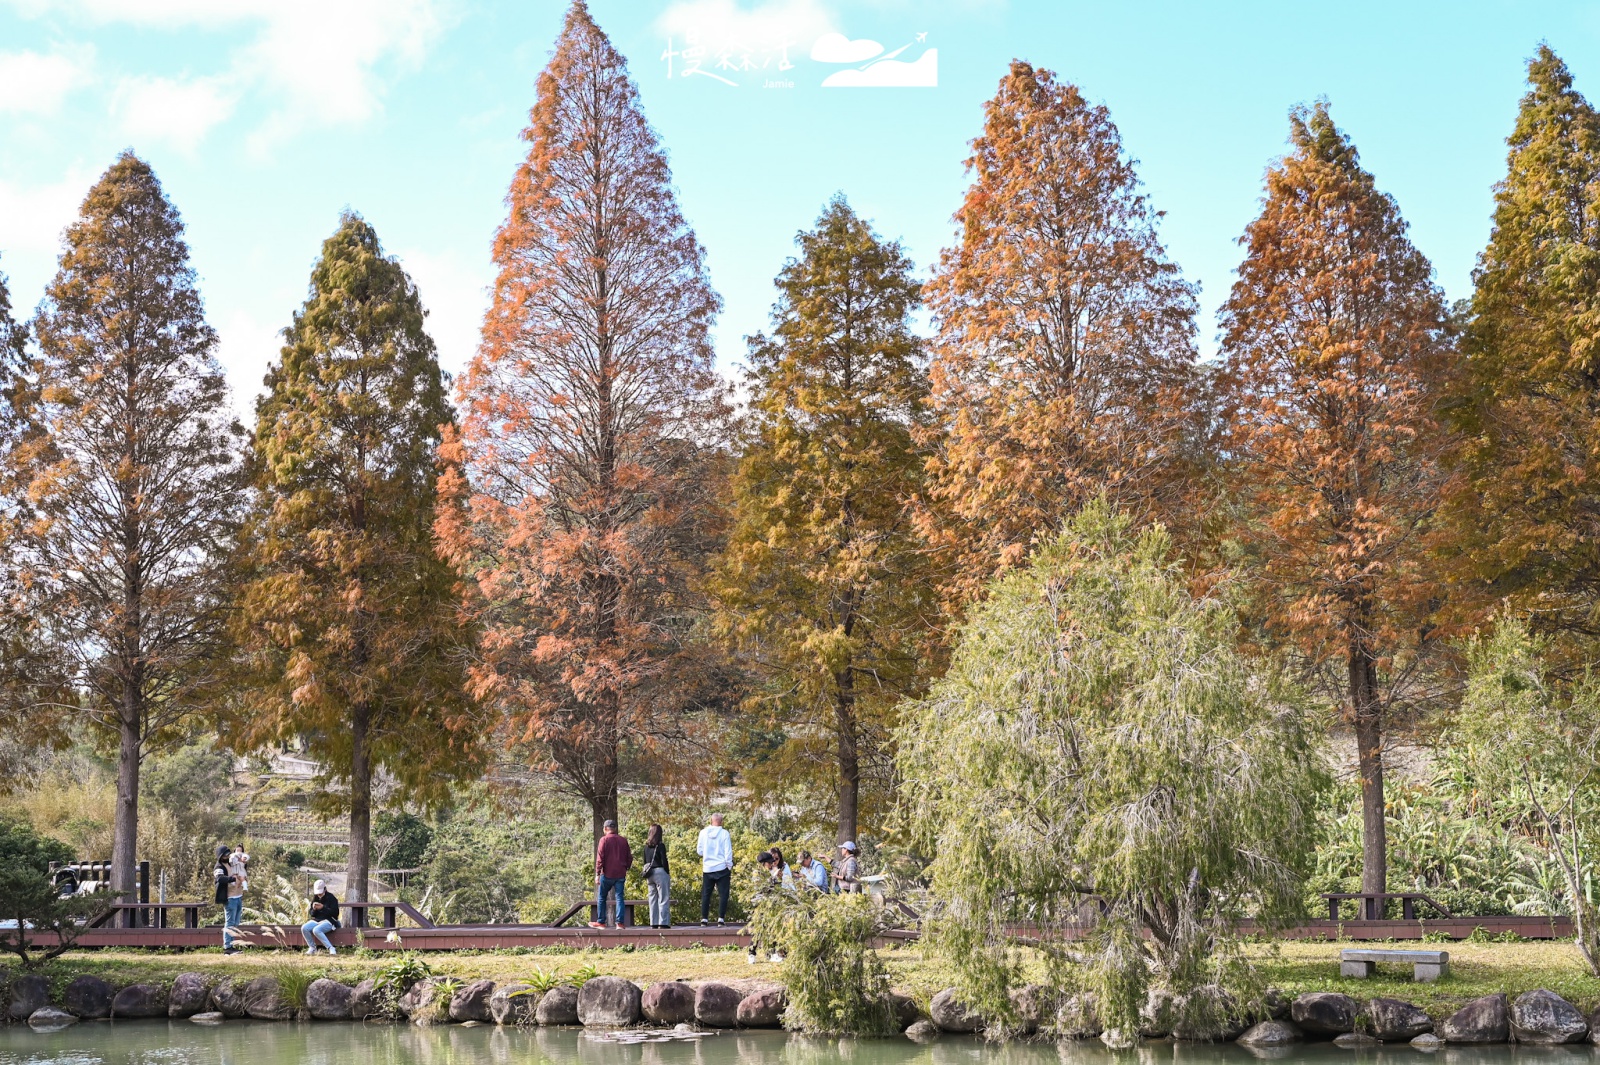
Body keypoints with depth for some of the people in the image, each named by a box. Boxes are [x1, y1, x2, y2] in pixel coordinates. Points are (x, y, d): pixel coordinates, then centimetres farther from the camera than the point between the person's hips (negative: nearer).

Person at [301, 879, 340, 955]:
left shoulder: (331, 898, -4)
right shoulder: (315, 898, 13)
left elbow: (335, 913, -12)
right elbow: (312, 914, 15)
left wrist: (323, 908, -21)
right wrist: (314, 909, -8)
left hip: (328, 921, -6)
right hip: (316, 920, 6)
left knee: (316, 930, -35)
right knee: (304, 928, -22)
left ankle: (330, 948, -29)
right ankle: (312, 948, -6)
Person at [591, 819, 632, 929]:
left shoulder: (604, 839, -5)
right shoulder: (623, 840, 8)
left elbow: (600, 858, -9)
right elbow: (629, 857, 12)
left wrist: (597, 874, -8)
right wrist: (626, 869, 23)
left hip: (607, 874, -3)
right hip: (620, 875, 3)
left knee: (602, 898, 9)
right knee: (619, 898, 3)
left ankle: (600, 922, 11)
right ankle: (620, 922, -5)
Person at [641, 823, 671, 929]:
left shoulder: (646, 846, 7)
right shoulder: (660, 846, -10)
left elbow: (645, 861, 10)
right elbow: (664, 861, -12)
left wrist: (646, 873, 14)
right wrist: (668, 873, -4)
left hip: (649, 874, 6)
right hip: (660, 872, -6)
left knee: (652, 899, 10)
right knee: (663, 899, -3)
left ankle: (654, 923, 9)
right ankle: (663, 923, -9)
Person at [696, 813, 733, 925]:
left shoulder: (703, 833, -1)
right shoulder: (724, 833, -8)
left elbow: (699, 851, 6)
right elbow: (728, 852, -7)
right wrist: (730, 867, 2)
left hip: (707, 868, 2)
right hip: (722, 868, -2)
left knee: (705, 894, 9)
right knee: (723, 894, 2)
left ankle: (704, 918, 5)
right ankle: (721, 918, -5)